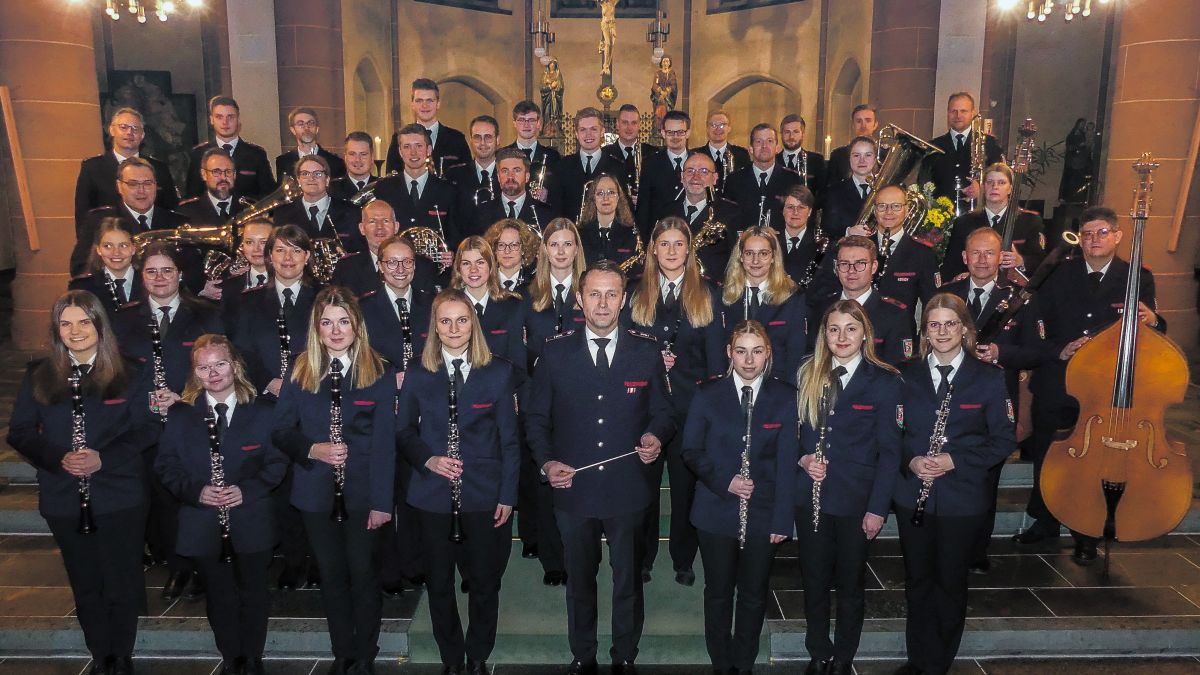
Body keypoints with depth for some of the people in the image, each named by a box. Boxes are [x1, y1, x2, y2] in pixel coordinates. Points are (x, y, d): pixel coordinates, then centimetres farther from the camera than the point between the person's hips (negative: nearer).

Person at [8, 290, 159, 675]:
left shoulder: (126, 374, -3)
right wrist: (57, 459, -16)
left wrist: (103, 458, -19)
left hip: (121, 497, -2)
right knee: (85, 586, 13)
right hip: (64, 499, 2)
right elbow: (20, 432, 2)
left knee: (123, 583, 7)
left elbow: (146, 429, -5)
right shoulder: (39, 377, 2)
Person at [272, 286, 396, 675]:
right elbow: (281, 430, 2)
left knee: (363, 575, 8)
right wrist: (312, 449, -18)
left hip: (362, 492, -2)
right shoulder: (300, 372, 1)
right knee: (331, 576, 13)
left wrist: (382, 500, -13)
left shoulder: (379, 374, -7)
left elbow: (384, 442, -9)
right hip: (316, 493, 2)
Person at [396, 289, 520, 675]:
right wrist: (428, 459, -12)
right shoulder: (418, 374, 2)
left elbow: (509, 439, -1)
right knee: (439, 582, 11)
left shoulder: (499, 373, -2)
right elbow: (404, 430, 7)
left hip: (484, 493, -1)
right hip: (434, 494, 1)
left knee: (484, 581, 9)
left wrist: (507, 494, -5)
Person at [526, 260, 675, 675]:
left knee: (628, 580, 15)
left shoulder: (647, 353, -1)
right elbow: (536, 418, 3)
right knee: (579, 581, 16)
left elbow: (661, 414, 6)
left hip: (629, 489, 0)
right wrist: (546, 462, -11)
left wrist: (656, 438, -15)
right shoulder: (555, 353, -2)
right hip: (574, 489, 0)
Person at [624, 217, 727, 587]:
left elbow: (715, 352, 2)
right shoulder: (637, 294, 8)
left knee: (686, 483, 7)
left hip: (691, 404, -1)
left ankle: (683, 560, 22)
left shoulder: (706, 294, 6)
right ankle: (641, 557, 21)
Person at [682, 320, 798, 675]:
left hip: (763, 515, 0)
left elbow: (787, 462, -5)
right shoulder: (708, 395, -3)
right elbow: (691, 451, 0)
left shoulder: (786, 398, -3)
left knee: (754, 595, 13)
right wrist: (724, 481, -15)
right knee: (718, 592, 13)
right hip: (716, 511, 0)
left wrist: (782, 519, -9)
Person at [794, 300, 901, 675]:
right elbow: (793, 431, 10)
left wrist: (878, 507, -11)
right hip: (811, 496, 3)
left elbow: (889, 450, -7)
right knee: (814, 580, 12)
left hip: (856, 499, -3)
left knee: (850, 583, 12)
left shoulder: (884, 381, -6)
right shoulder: (807, 375, 4)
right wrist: (802, 458, -11)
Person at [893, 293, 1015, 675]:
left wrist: (955, 460, -15)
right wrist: (911, 460, -15)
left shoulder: (988, 379, -3)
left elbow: (1004, 439, -4)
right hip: (912, 495, 2)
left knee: (951, 581, 10)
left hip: (963, 498, -2)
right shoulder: (907, 376, 2)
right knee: (917, 579, 11)